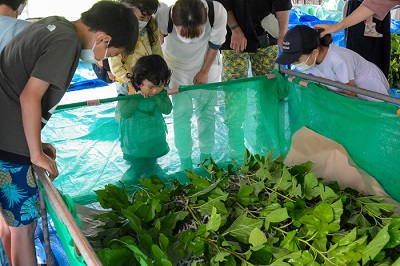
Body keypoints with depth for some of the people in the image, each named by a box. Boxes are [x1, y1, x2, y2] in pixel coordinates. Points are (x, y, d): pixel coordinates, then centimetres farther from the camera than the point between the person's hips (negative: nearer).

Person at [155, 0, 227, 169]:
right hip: (177, 69, -1)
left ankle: (206, 158, 21)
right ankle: (185, 162, 10)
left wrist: (204, 71, -6)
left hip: (206, 68, 1)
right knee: (181, 114, -3)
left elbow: (215, 44, -14)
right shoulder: (163, 16, -35)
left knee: (207, 112, 5)